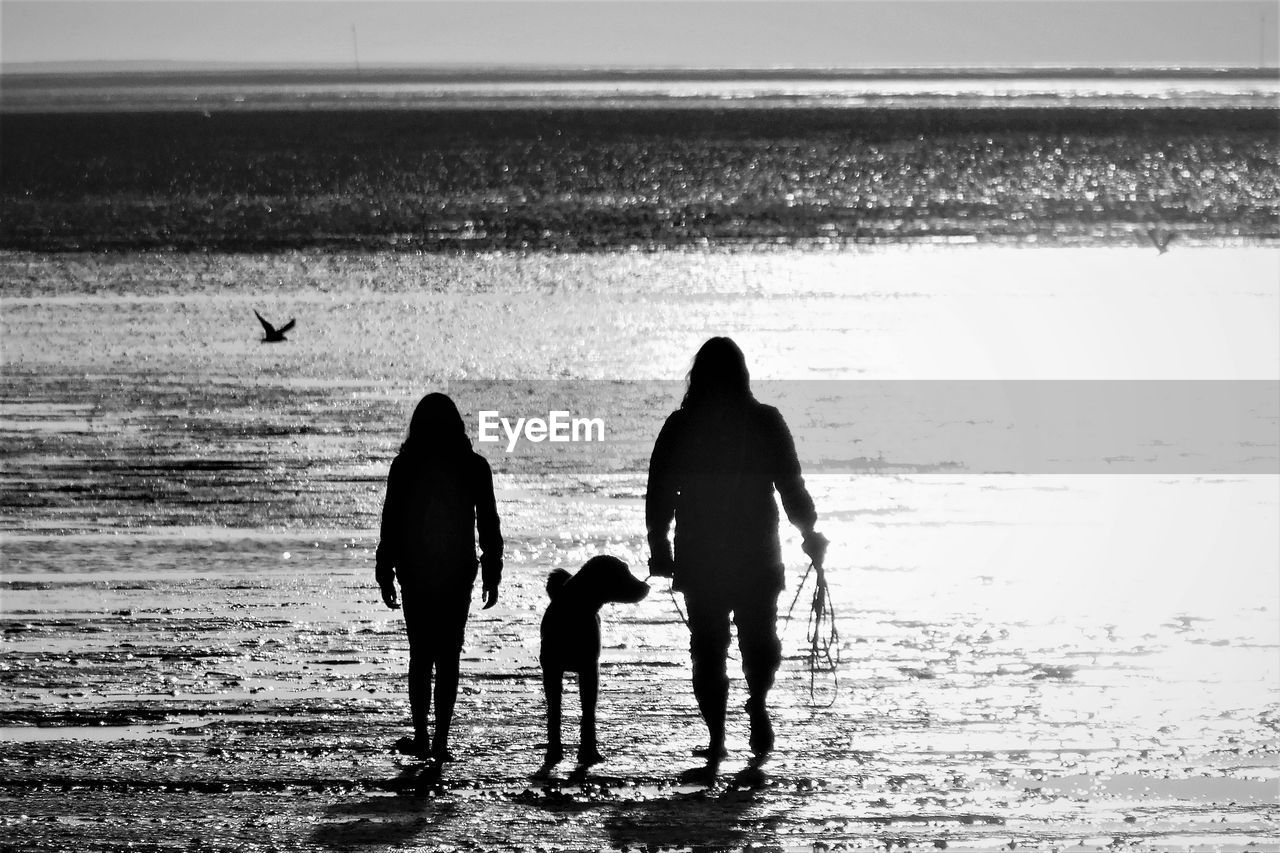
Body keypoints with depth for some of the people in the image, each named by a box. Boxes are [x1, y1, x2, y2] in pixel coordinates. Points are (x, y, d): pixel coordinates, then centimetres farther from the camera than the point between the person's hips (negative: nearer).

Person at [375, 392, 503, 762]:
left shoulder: (405, 466, -6)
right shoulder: (473, 467, -3)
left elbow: (390, 522, -4)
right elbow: (488, 524, 0)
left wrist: (385, 575, 3)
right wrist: (492, 575, 7)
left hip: (416, 574, -1)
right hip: (459, 573, 1)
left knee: (420, 655, 11)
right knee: (449, 656, 6)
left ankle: (421, 737, 8)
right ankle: (440, 741, 2)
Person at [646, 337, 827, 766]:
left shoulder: (679, 427, -4)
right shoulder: (765, 422, -5)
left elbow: (658, 495, -1)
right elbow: (792, 486, -3)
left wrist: (659, 549, 9)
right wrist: (809, 532, 11)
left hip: (698, 558, 0)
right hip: (757, 554, 0)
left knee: (708, 647, 9)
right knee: (760, 637, 16)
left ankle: (716, 737, 5)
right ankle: (757, 701, -9)